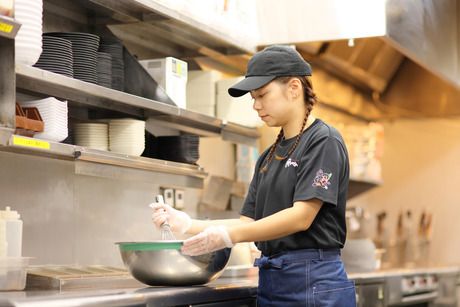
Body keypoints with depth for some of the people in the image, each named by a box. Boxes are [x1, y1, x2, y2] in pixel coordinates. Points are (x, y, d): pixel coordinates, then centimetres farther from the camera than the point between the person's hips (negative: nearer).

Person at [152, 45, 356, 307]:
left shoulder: (324, 141, -7)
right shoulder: (268, 158, 17)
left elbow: (301, 217, -17)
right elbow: (249, 223, 12)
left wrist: (230, 235, -24)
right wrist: (188, 224, 0)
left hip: (314, 284, -7)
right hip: (270, 282, 7)